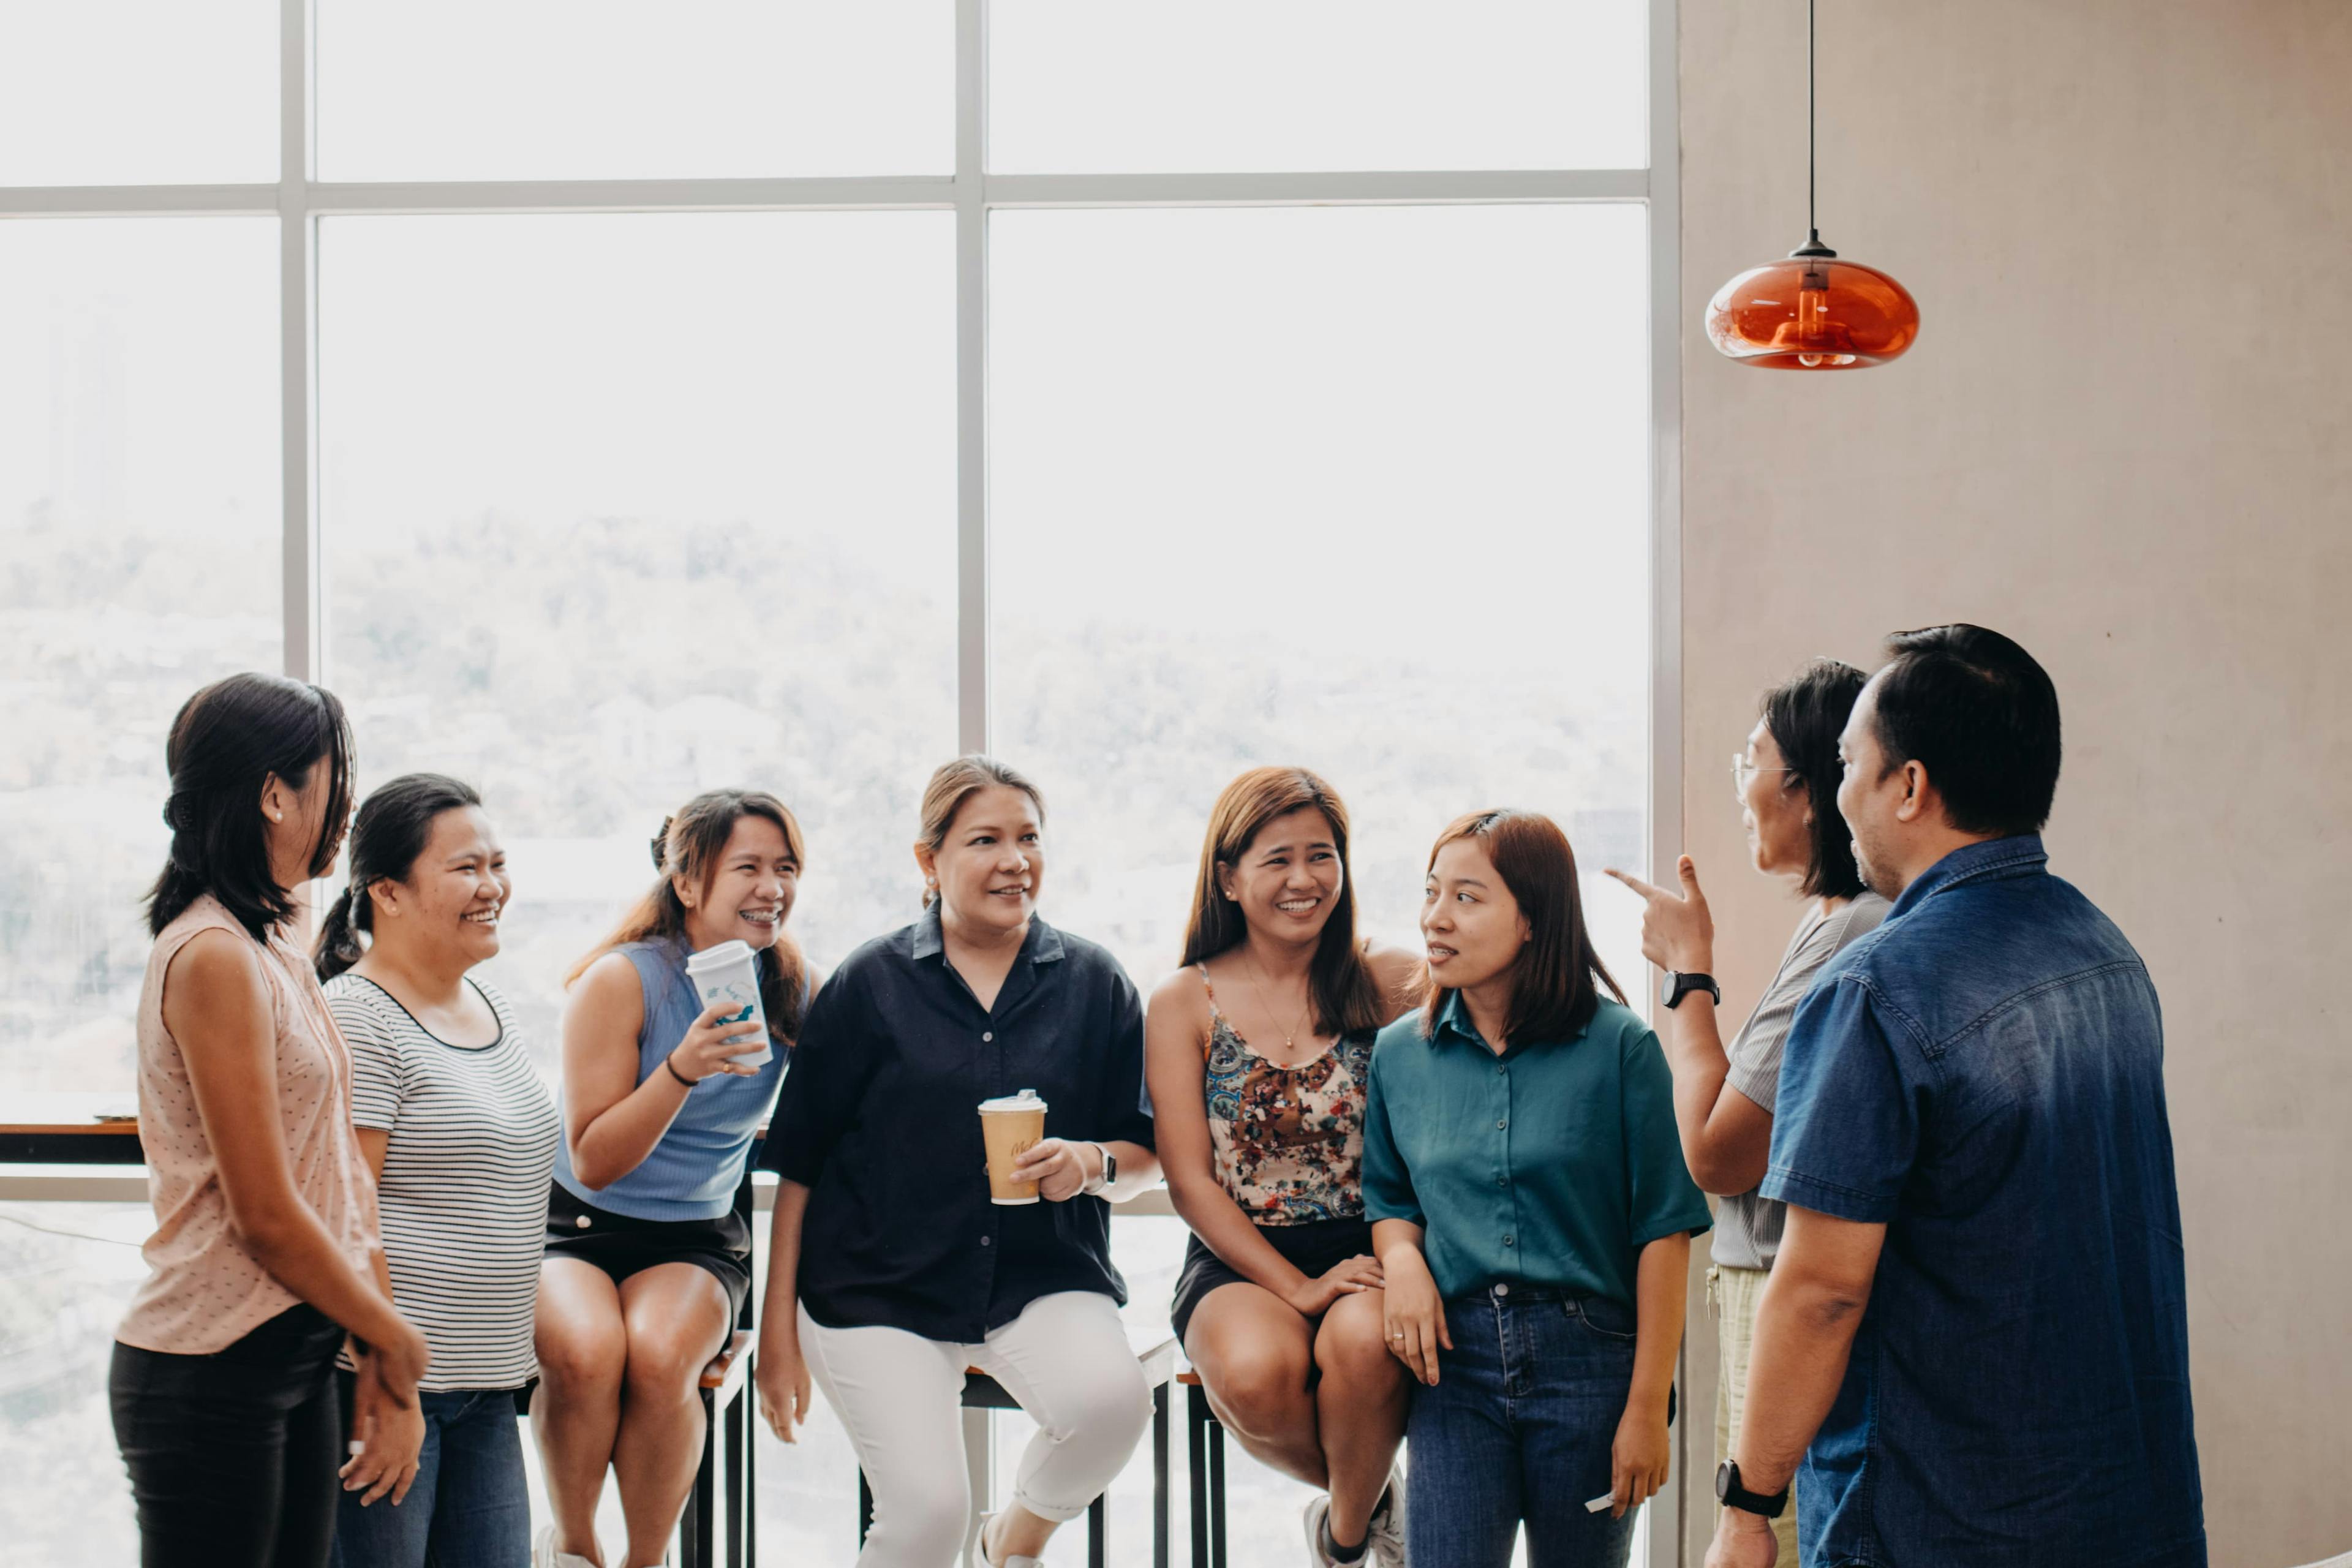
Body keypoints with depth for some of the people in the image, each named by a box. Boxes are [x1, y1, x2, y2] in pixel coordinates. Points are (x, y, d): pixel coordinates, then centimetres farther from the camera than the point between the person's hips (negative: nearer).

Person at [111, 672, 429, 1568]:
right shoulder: (214, 958, -16)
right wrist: (397, 1341, -5)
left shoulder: (278, 950, 13)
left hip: (298, 1356, 9)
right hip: (211, 1371, -9)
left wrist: (378, 1359, 6)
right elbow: (266, 1217, -18)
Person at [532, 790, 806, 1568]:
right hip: (578, 1226, -2)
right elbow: (593, 1162, -14)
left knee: (659, 1358, -31)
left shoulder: (795, 991, -1)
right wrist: (683, 1068, -27)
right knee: (585, 1353, -33)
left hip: (697, 1239, 2)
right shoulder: (622, 980, -12)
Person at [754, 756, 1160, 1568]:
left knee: (1112, 1396, -29)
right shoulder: (870, 983, 3)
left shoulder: (1094, 982, 7)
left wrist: (1095, 1164, -13)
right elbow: (800, 1163, 5)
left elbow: (1146, 1155, 11)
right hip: (880, 1287, -2)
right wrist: (778, 1329, 1)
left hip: (1046, 1279, 2)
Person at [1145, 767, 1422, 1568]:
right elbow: (1190, 1179, -1)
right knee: (1256, 1374, -32)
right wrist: (1296, 1289, -11)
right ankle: (1378, 1494, 4)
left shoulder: (1387, 982, 5)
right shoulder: (1184, 1003, 5)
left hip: (1365, 1256, 0)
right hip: (1239, 1263, 0)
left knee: (1363, 1343, -34)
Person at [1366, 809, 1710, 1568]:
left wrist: (1647, 1405, -8)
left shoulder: (1618, 1046, -5)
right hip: (1456, 1356, 2)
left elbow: (1663, 1231, -5)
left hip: (1587, 1357, -2)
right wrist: (1401, 1256, -4)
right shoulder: (1399, 1052, 7)